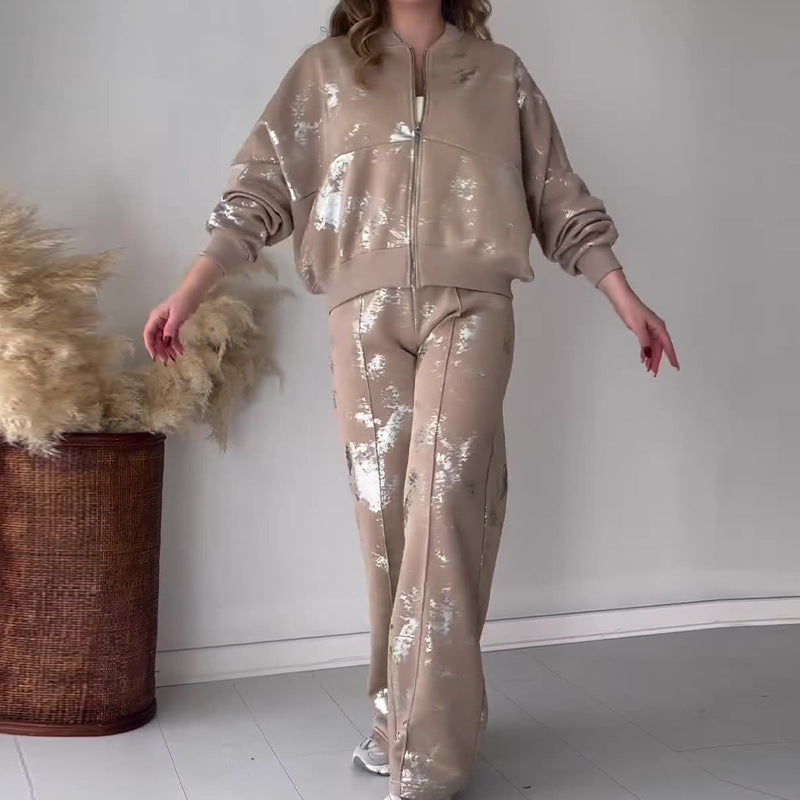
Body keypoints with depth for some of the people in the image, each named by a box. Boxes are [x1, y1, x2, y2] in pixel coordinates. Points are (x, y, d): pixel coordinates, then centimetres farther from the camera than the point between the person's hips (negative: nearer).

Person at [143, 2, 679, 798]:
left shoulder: (500, 72, 16)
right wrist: (187, 293, 0)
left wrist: (625, 298, 8)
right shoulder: (325, 69, 14)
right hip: (366, 315, 1)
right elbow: (260, 188, 9)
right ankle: (398, 713, 15)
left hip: (470, 307, -1)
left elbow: (558, 198, 15)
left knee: (445, 497, -16)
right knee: (385, 508, 1)